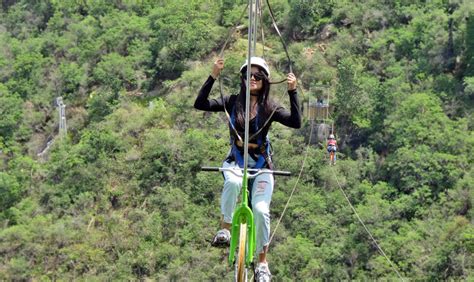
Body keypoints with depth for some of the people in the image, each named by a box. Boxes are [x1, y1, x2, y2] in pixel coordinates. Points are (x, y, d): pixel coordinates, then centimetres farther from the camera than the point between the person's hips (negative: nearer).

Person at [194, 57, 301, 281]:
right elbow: (200, 104, -10)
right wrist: (213, 76, -17)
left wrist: (292, 91, -22)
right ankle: (224, 230, -17)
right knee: (233, 182, -37)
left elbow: (295, 122, -16)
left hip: (261, 165, 0)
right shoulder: (232, 102, 0)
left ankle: (262, 263, 1)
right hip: (236, 161, 0)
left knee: (261, 210, -18)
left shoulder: (270, 108, -2)